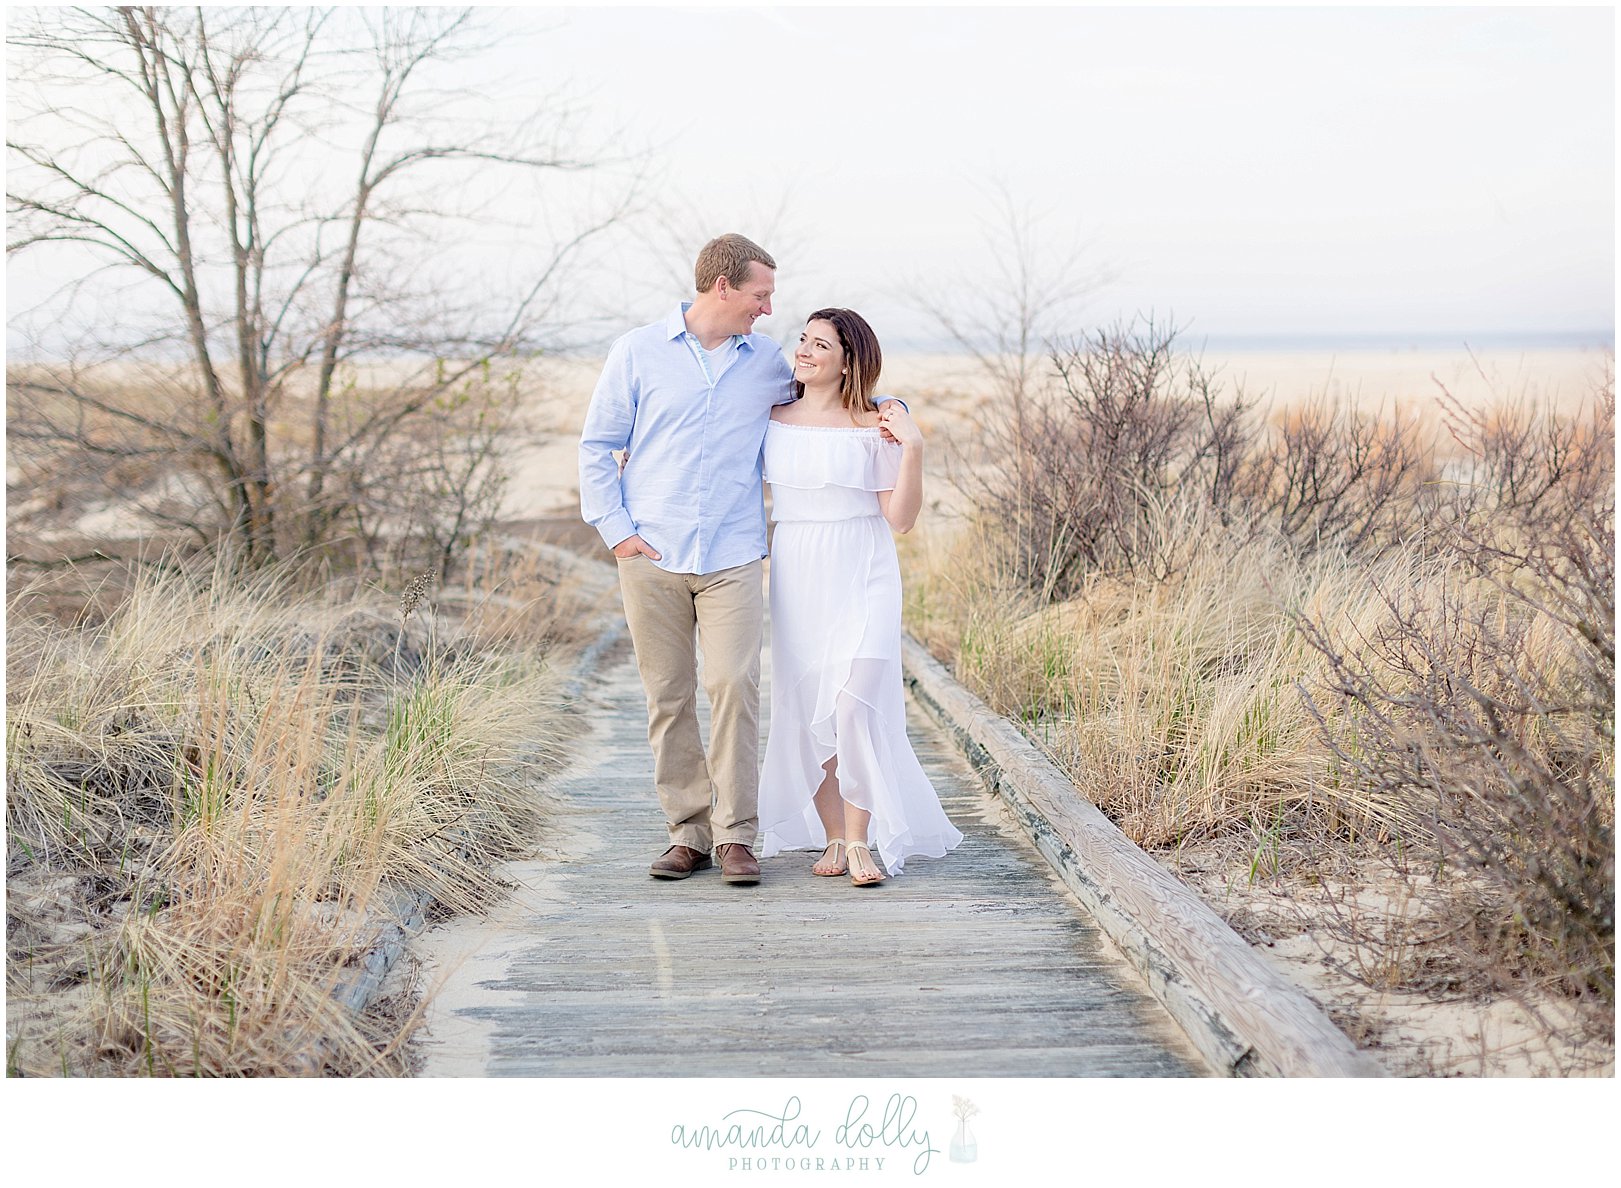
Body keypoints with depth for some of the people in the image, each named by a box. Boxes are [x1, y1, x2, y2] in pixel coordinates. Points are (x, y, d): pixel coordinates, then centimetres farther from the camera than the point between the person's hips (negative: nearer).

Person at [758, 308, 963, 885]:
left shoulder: (875, 426, -4)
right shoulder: (773, 420, 7)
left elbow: (901, 518, -7)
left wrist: (912, 450, -16)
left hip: (863, 578, -4)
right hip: (797, 578, 4)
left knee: (854, 704, -14)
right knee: (805, 708, 4)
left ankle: (860, 841, -4)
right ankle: (832, 837, 16)